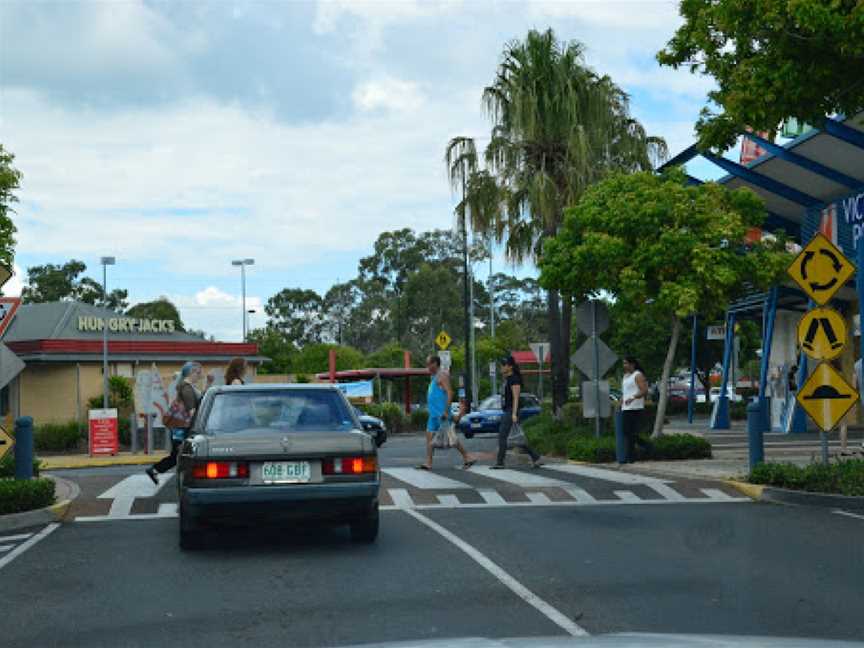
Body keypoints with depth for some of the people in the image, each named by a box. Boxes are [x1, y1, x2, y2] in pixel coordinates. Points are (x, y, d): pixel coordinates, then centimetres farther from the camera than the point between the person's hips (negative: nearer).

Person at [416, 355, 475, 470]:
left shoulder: (442, 375, -12)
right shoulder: (435, 376, 18)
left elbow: (449, 393, -20)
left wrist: (446, 411, -25)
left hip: (441, 413, -10)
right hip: (434, 413, 10)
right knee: (429, 436, 5)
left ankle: (467, 458, 1)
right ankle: (428, 463, 5)